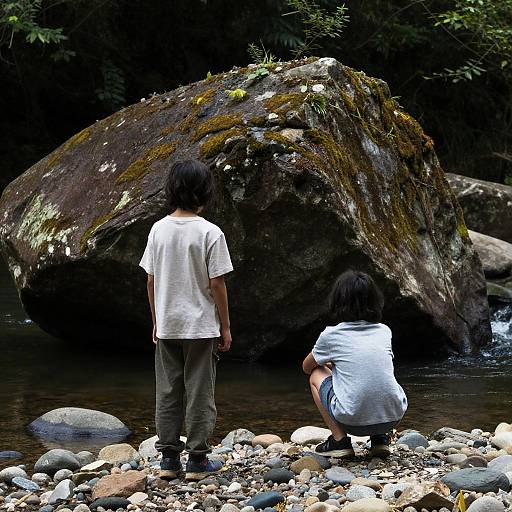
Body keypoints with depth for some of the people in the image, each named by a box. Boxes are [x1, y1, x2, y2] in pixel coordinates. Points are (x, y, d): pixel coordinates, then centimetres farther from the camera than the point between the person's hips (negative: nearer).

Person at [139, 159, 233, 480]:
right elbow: (217, 285, -10)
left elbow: (151, 281, 4)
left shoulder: (159, 230, -1)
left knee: (168, 393, 10)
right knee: (200, 394, 4)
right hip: (201, 327, -4)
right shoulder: (210, 233, -12)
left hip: (167, 326, 4)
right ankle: (197, 460, 8)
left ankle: (169, 459, 14)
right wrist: (225, 327, -1)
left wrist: (156, 321, 15)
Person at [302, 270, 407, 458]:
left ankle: (339, 440, 9)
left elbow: (306, 367, 23)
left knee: (316, 374, 22)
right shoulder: (384, 332, 13)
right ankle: (380, 438, 18)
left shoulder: (331, 335, 4)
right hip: (393, 419, 4)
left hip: (353, 421, -4)